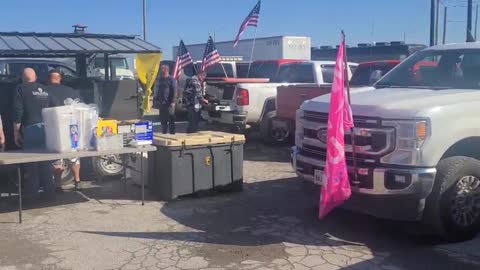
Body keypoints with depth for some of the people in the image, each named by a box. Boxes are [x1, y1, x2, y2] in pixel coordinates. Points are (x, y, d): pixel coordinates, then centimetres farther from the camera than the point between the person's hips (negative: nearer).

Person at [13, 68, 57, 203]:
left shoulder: (21, 89, 1)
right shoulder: (44, 90, 17)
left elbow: (18, 112, -7)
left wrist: (16, 131, -3)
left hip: (31, 129, -5)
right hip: (46, 129, 5)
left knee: (31, 163, 2)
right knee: (46, 162, 13)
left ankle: (32, 194, 5)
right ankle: (49, 192, 16)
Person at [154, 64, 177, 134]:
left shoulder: (171, 79, -7)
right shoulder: (159, 79, 14)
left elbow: (174, 91, -11)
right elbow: (156, 90, 21)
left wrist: (173, 101, -17)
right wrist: (155, 100, 14)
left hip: (168, 103, -7)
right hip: (161, 103, 7)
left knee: (171, 119, -2)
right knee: (162, 119, 13)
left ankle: (172, 132, 3)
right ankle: (164, 132, 22)